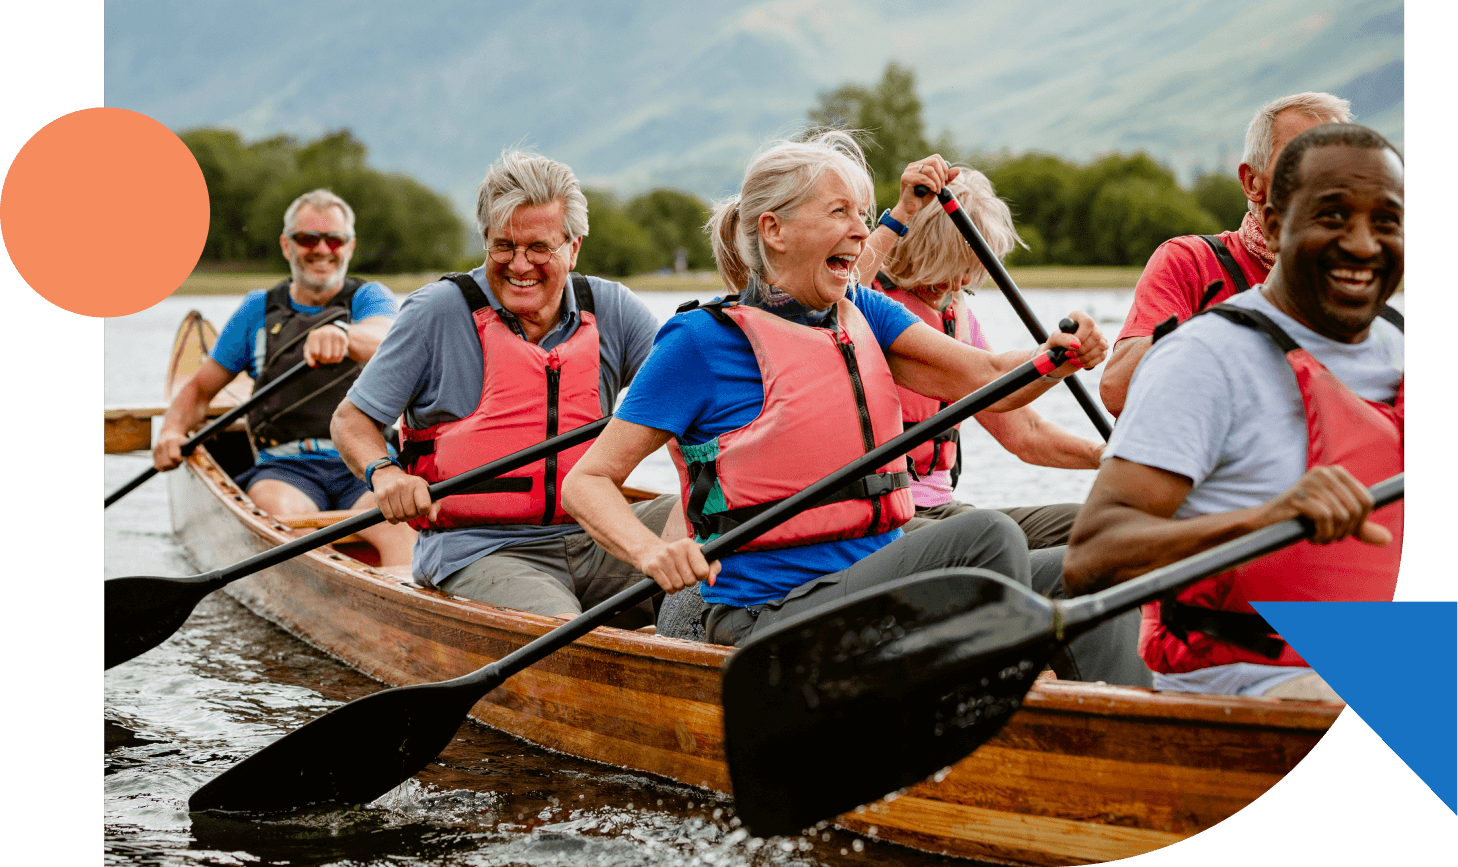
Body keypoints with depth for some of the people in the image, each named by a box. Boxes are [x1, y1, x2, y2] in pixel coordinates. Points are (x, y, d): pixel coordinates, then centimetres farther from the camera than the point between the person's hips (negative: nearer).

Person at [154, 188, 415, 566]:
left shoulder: (369, 297, 9)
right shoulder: (258, 310, 17)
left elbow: (381, 340, -17)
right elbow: (200, 388, 24)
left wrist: (342, 334, -42)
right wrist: (173, 430, 0)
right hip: (286, 467, 2)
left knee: (399, 524, -34)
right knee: (285, 513, -34)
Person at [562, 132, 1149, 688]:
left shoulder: (860, 314, 12)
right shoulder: (702, 340, -6)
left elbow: (989, 379, 1)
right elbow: (587, 480, -7)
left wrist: (1057, 358, -21)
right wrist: (652, 552, -27)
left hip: (875, 580, 7)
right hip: (771, 614, -7)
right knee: (985, 535, -25)